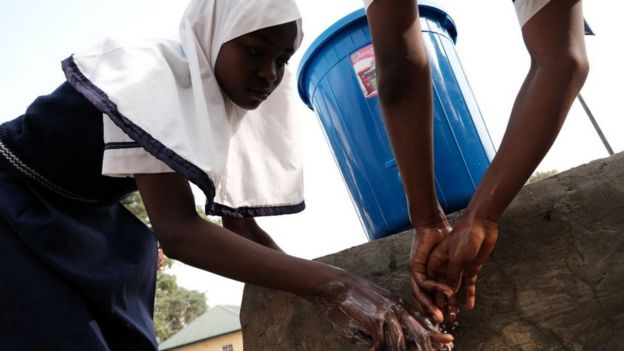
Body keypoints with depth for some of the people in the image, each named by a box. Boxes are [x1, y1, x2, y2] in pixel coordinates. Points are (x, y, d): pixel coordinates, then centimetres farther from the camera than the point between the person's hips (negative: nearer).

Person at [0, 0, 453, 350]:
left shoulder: (221, 110, -5)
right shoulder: (148, 72, -28)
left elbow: (242, 226, -5)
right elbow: (177, 230, -36)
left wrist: (332, 295, -19)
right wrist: (331, 282, -41)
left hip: (77, 225, 7)